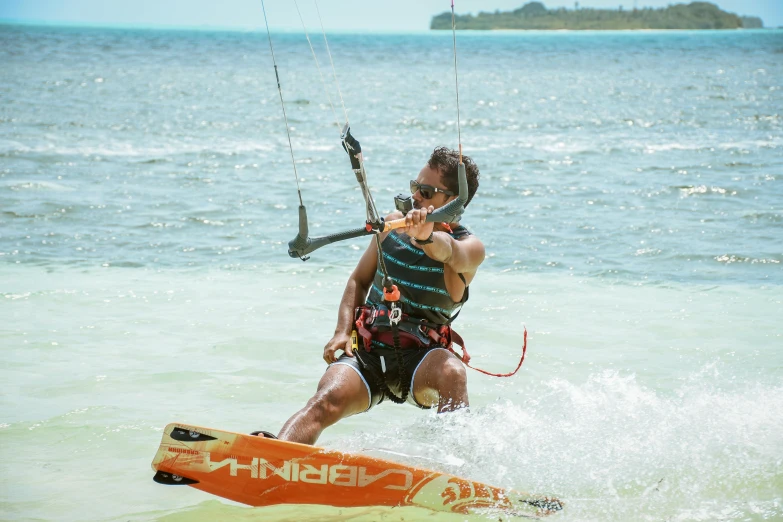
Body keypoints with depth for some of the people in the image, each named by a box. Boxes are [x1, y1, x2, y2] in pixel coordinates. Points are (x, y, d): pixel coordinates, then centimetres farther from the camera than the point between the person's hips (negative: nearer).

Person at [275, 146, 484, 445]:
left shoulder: (469, 248, -6)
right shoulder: (395, 223, 8)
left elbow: (448, 252, -32)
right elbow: (359, 280, 17)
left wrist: (427, 237, -56)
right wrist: (343, 331, -1)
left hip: (419, 358, -2)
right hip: (367, 351, 2)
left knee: (450, 372, -37)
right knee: (328, 401, -29)